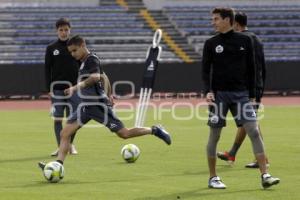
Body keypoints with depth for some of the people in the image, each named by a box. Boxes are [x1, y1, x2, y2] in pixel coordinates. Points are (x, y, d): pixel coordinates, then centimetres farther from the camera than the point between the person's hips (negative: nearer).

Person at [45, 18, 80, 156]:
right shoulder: (51, 48, 5)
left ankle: (71, 145, 18)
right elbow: (47, 69, 4)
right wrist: (49, 89, -3)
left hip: (73, 88, 0)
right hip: (57, 88, 0)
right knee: (57, 118, -2)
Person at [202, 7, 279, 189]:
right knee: (214, 136, 2)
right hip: (219, 94, 0)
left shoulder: (245, 41, 5)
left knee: (254, 131, -9)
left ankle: (265, 175, -9)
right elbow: (205, 70, 3)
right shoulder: (211, 43, 3)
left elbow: (251, 69, 9)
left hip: (240, 93, 0)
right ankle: (213, 178, 15)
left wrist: (251, 94, 7)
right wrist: (208, 91, -12)